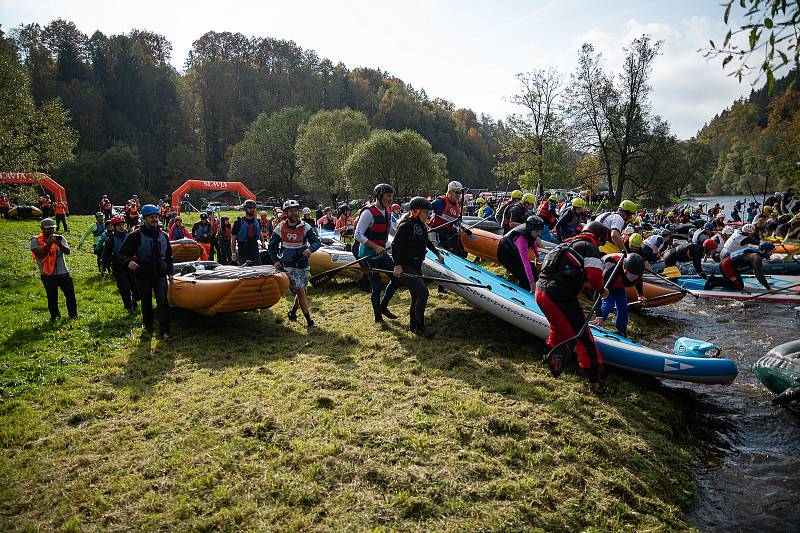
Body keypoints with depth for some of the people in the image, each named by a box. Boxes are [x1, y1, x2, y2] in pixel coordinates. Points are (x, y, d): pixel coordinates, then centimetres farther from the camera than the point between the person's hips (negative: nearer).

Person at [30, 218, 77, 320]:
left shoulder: (60, 238, 5)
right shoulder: (36, 240, -3)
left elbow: (67, 252, -8)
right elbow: (40, 254, -18)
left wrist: (59, 243, -24)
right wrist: (49, 243, -25)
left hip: (63, 272, 2)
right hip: (47, 274, -2)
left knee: (70, 293, 6)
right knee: (52, 297, 5)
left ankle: (73, 314, 20)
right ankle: (54, 316, 20)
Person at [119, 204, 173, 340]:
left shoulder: (163, 235, 9)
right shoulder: (136, 236, -5)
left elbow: (169, 256, 19)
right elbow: (123, 253, -6)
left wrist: (170, 272, 14)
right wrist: (128, 262, -27)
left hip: (160, 274, 2)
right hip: (143, 275, -2)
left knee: (162, 301, -8)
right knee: (146, 302, 12)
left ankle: (164, 331, -7)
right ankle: (148, 326, 32)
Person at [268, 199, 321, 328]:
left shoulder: (304, 226, -4)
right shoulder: (280, 228, -2)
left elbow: (316, 241, -10)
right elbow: (272, 245, 9)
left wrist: (310, 249, -31)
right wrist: (276, 260, -2)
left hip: (303, 264, 2)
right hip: (289, 265, -2)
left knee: (302, 291, 11)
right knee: (300, 291, -10)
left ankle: (293, 311, 37)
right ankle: (309, 320, -5)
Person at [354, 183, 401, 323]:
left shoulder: (386, 211, 7)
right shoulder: (369, 212, -19)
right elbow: (358, 235, -22)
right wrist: (376, 247, -28)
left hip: (382, 253, 8)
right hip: (369, 255, -8)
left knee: (396, 278, 7)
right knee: (378, 285, -4)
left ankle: (383, 307, 25)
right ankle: (378, 317, 13)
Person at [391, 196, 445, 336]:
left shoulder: (421, 226, 14)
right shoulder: (406, 225, -15)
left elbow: (427, 242, 32)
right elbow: (395, 245, -20)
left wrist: (438, 254, 39)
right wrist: (397, 265, -26)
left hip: (416, 267, 10)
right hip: (404, 268, -10)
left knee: (416, 297, 13)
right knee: (423, 292, -17)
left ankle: (413, 326, 27)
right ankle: (419, 326, -5)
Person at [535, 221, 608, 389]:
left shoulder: (568, 244, 27)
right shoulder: (590, 248, 2)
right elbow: (594, 275, -10)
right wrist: (601, 289, 8)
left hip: (541, 290, 8)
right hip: (560, 296, -8)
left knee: (558, 327, 31)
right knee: (582, 335, 2)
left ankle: (554, 364, 41)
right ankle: (594, 378, 5)